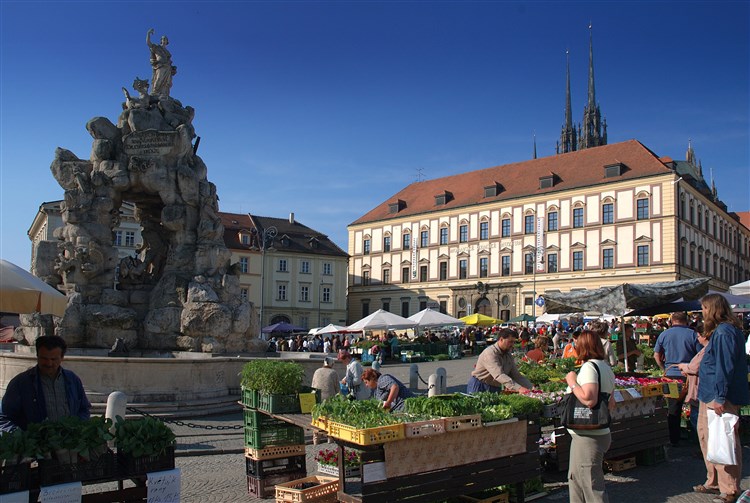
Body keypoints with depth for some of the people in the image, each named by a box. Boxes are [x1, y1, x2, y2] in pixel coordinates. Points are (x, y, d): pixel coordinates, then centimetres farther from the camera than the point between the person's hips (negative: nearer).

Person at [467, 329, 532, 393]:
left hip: (496, 389, 7)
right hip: (479, 388, -7)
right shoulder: (490, 353, -22)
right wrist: (518, 388, -41)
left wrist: (532, 388, -5)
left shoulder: (509, 356, 6)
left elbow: (517, 376, 9)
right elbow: (499, 375, -33)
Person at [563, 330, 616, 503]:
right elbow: (611, 403, 17)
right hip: (601, 432, 10)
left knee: (592, 486, -2)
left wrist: (572, 382, -18)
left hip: (588, 436, -10)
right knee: (576, 478, 22)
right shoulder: (606, 367, 11)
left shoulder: (589, 367, -18)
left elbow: (589, 399, -31)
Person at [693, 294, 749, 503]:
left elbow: (724, 367, -22)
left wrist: (720, 397, -22)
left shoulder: (724, 332, -19)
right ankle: (714, 482, 30)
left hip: (721, 398, -11)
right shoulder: (720, 330, 14)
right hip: (710, 396, 11)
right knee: (706, 436, 18)